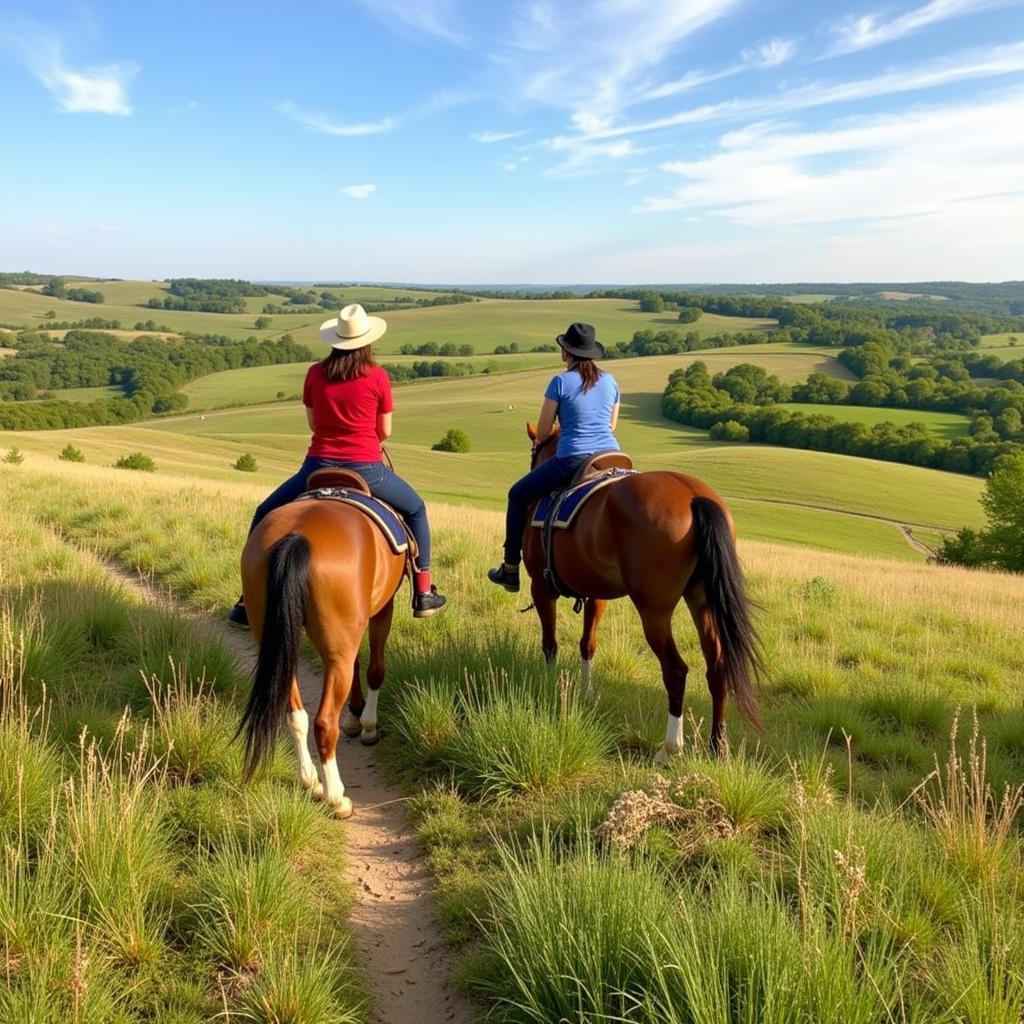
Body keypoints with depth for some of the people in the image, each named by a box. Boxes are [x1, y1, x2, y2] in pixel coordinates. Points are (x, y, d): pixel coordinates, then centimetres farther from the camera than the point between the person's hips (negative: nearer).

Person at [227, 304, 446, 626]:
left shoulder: (315, 374, -1)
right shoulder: (378, 377, -7)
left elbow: (312, 422, 12)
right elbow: (385, 432, 2)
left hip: (319, 466, 1)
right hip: (366, 469, -1)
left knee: (265, 516, 22)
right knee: (415, 510, 25)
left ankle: (248, 603, 17)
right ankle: (423, 594, 24)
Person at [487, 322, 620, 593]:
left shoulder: (561, 382, -5)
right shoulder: (610, 381, 11)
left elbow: (542, 433, 0)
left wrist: (539, 441, 22)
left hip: (572, 459, -5)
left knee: (518, 495, 15)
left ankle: (510, 569, 16)